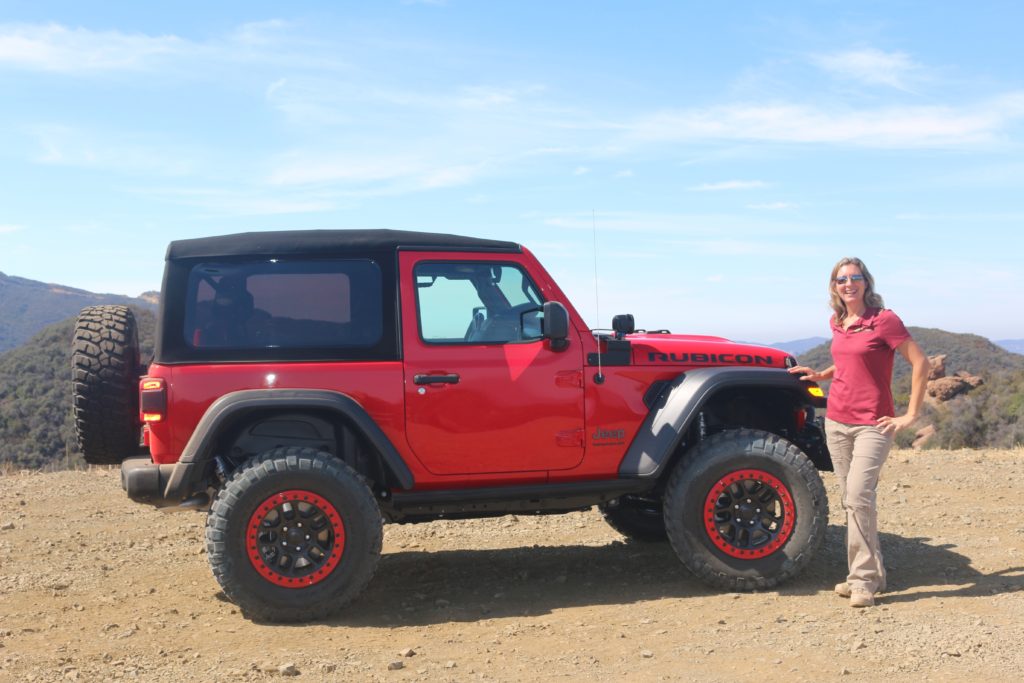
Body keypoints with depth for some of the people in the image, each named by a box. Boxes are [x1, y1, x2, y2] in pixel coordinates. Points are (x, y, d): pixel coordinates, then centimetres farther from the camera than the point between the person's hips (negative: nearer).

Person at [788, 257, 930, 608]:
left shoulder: (884, 320, -9)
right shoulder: (837, 323, 11)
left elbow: (921, 362, -10)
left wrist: (911, 414, -11)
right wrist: (820, 374, 14)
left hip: (872, 424, -7)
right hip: (837, 421, 7)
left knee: (858, 496, -16)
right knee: (852, 500, 9)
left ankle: (864, 579, -7)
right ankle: (869, 574, 18)